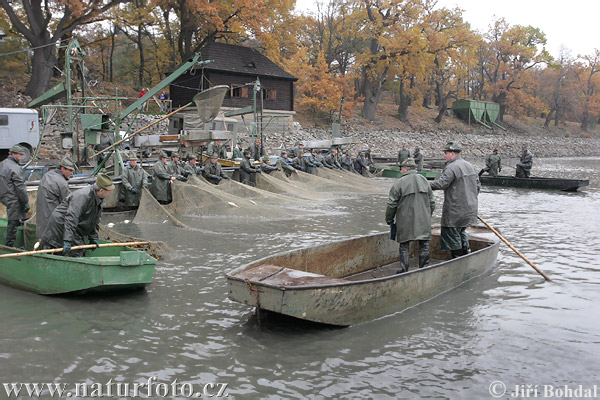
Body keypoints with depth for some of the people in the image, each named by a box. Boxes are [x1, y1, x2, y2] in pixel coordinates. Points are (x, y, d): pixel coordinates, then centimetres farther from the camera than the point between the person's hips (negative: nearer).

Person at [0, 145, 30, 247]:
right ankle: (9, 246, 4)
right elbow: (20, 187, -19)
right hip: (14, 200, -10)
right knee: (13, 223, -2)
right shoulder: (15, 168, -18)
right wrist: (26, 201, -12)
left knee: (12, 223, 21)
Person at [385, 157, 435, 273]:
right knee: (424, 244, 10)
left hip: (406, 221, -3)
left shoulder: (399, 182, -7)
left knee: (404, 245, 6)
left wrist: (389, 219, 7)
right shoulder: (424, 180, 8)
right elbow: (432, 201, 13)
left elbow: (391, 204, -6)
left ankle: (404, 270, 7)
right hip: (423, 220, 3)